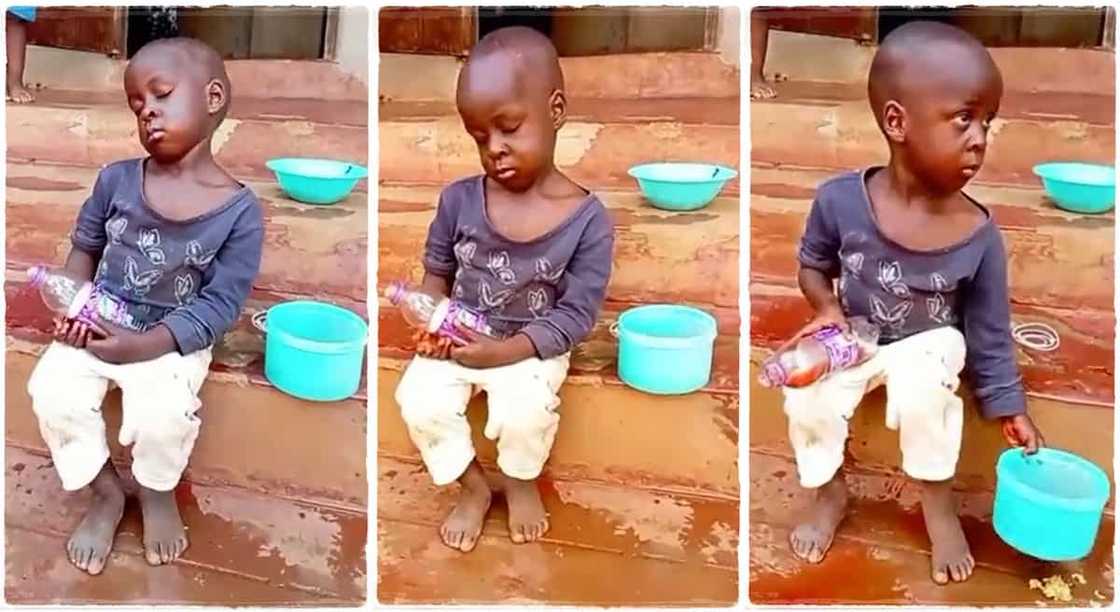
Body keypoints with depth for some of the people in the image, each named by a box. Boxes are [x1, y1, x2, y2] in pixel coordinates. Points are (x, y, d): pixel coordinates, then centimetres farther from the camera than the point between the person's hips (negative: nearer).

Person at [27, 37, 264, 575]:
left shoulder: (240, 210, -13)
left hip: (175, 342, -3)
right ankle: (105, 492, 8)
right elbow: (84, 246, 12)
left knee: (162, 414, -29)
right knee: (50, 390, -20)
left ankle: (158, 491, 9)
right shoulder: (116, 179, -2)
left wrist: (144, 346, -24)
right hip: (96, 326, 4)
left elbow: (220, 304, -15)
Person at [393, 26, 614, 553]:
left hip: (533, 348, -3)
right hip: (458, 338, 3)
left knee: (524, 414, -28)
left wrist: (505, 352, -26)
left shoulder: (587, 219, -16)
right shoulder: (459, 199, -7)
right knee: (419, 403, -20)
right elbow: (437, 270, 7)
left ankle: (520, 480, 10)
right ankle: (472, 486, 10)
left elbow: (576, 315, -15)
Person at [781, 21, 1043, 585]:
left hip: (930, 344, -1)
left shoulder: (979, 234, -20)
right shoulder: (840, 200, -22)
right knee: (806, 400, -22)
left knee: (921, 387, -32)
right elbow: (812, 264, -1)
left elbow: (990, 330, -7)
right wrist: (827, 307, -21)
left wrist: (1010, 408, -3)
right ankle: (829, 494, 11)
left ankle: (939, 505, -3)